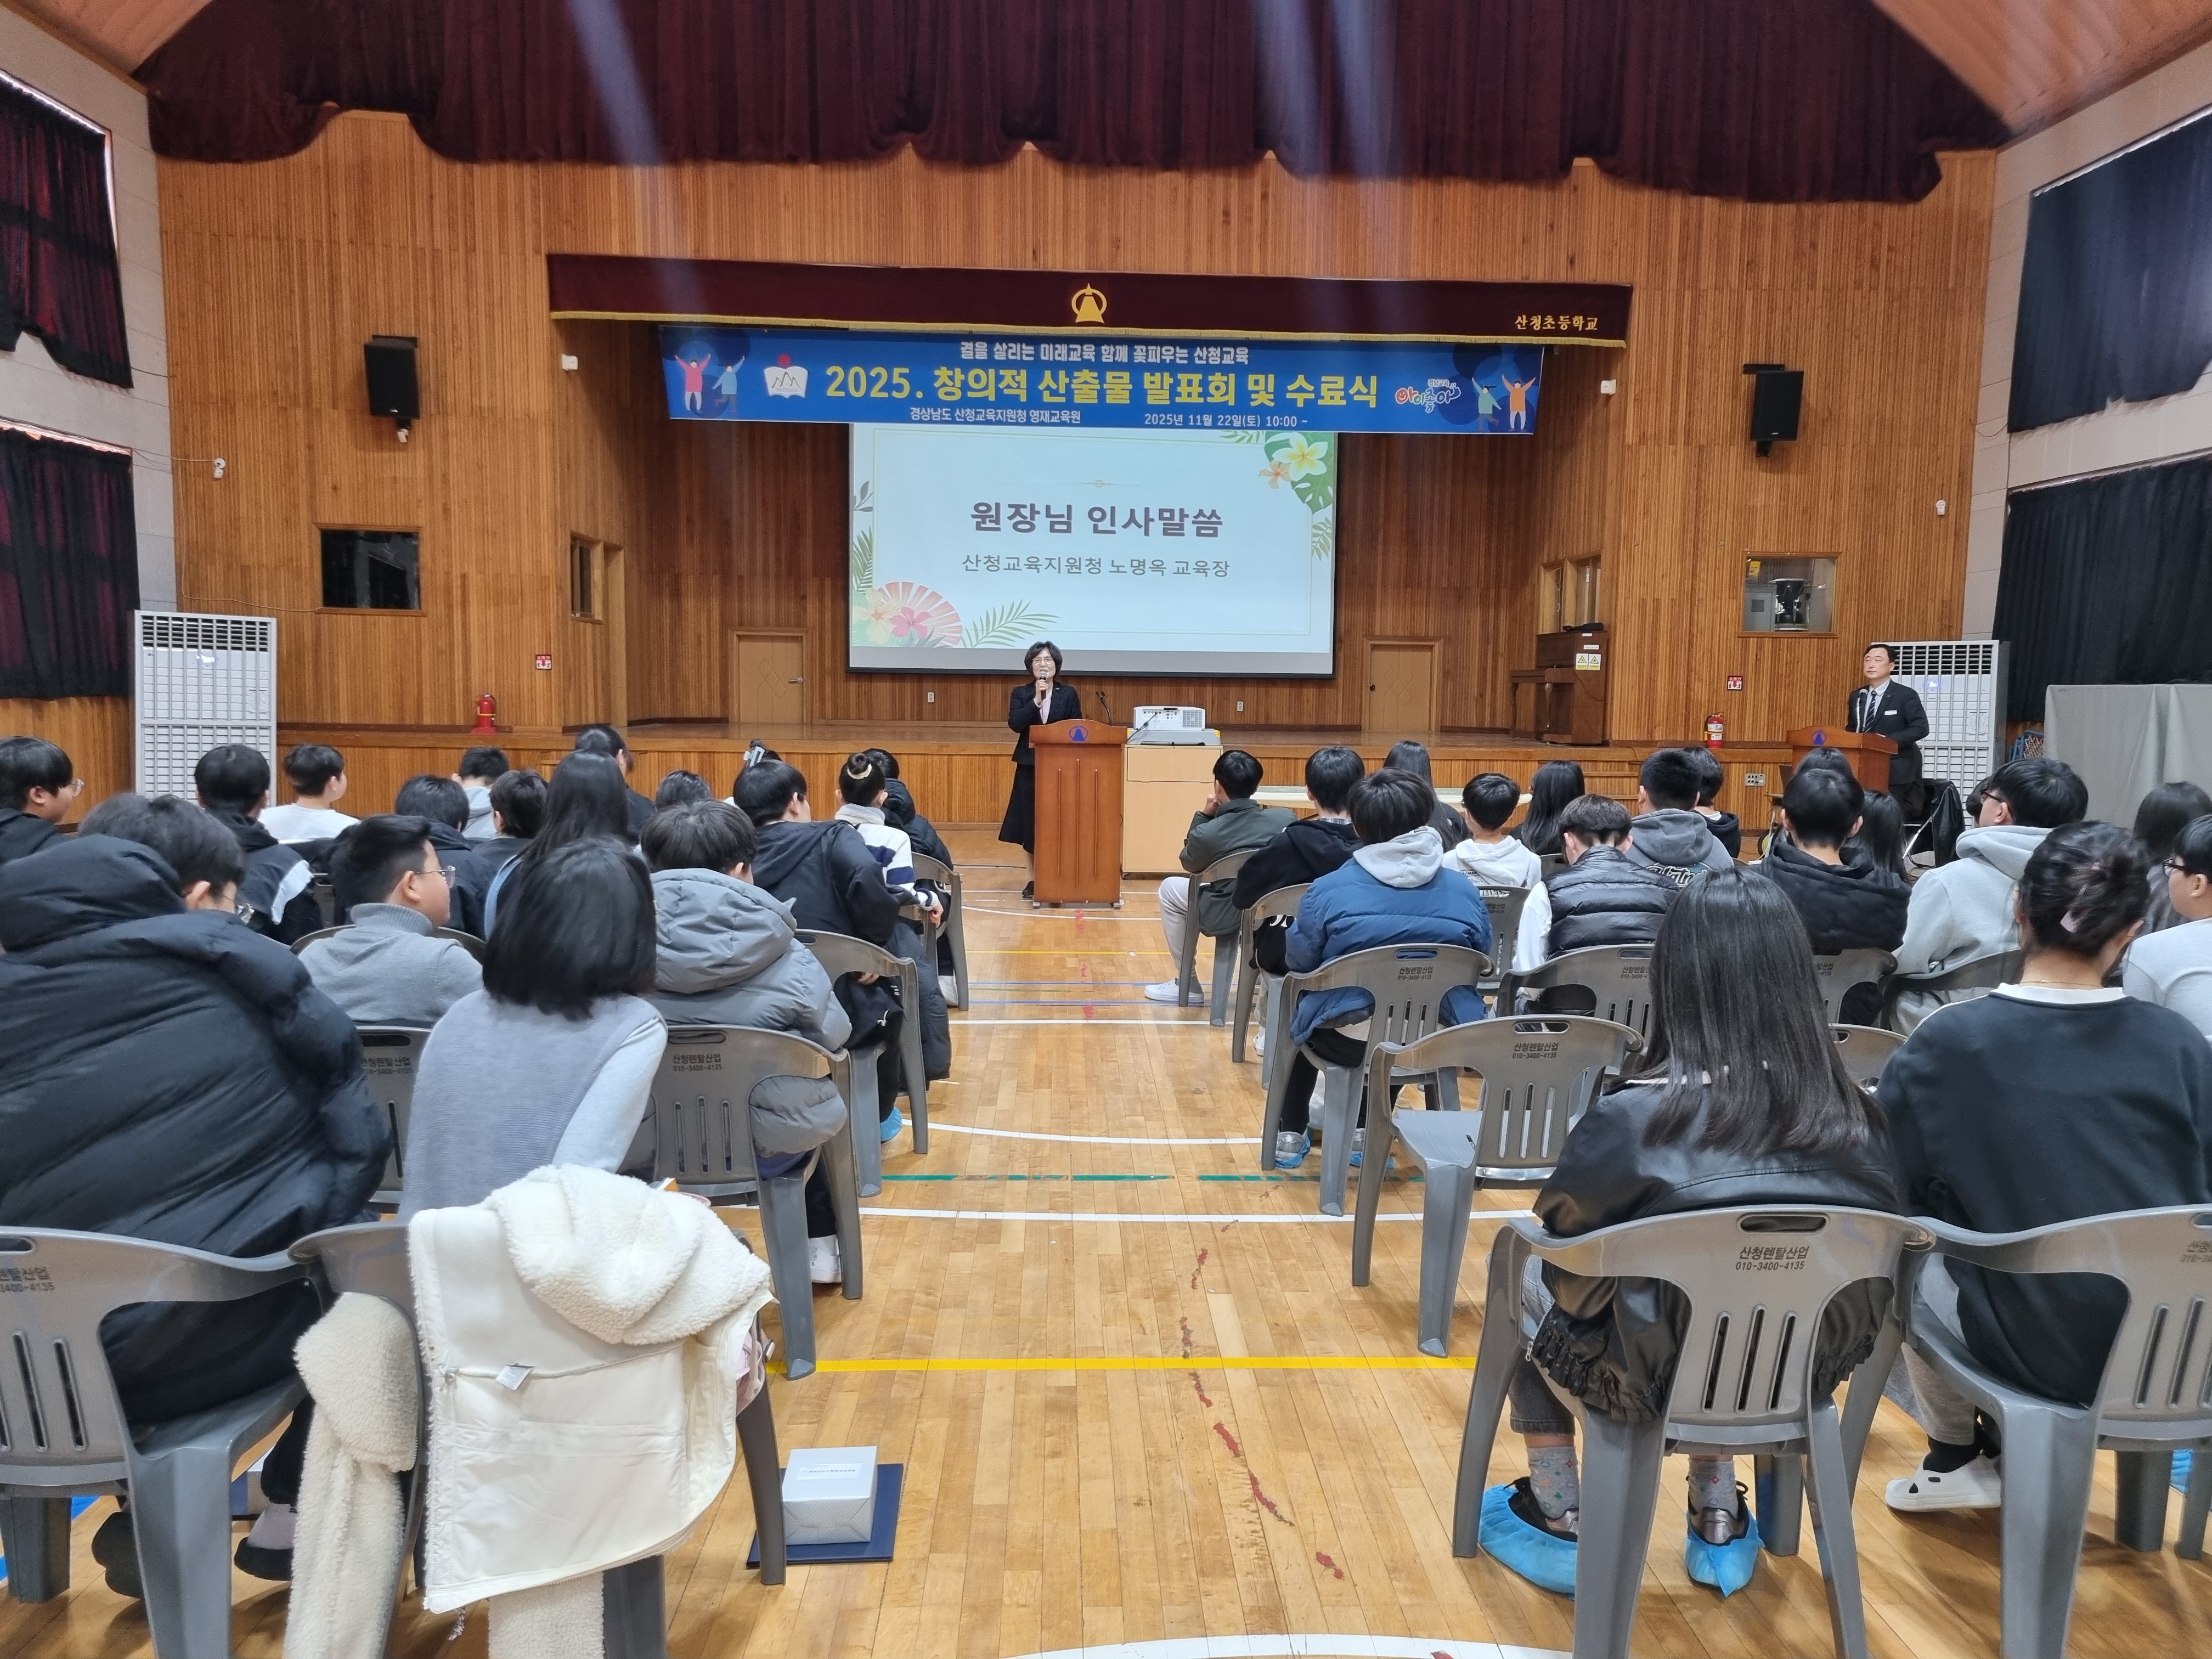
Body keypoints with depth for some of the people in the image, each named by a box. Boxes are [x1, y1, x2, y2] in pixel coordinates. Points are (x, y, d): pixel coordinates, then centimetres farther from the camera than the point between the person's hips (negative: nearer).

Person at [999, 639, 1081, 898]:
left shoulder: (1069, 694, 5)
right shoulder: (1020, 694, 5)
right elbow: (1015, 724, -11)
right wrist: (1036, 701, -19)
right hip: (1030, 767, 1)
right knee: (1030, 823, 3)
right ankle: (1034, 878, 13)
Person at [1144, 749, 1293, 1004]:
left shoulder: (1206, 833, -19)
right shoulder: (1287, 819, -13)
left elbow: (1190, 863, 5)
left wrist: (1204, 814, 2)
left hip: (1226, 918, -3)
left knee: (1170, 889, 22)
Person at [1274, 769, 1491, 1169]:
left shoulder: (1328, 890, -10)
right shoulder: (1465, 892, -1)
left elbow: (1298, 963, 0)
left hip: (1348, 1041, -3)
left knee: (1299, 1006, 32)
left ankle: (1291, 1134, 36)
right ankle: (1365, 1131, 42)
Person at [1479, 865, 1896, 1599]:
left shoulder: (1634, 1115, -26)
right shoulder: (1853, 1116, -14)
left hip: (1657, 1382, -4)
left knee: (1525, 1280, 23)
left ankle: (1557, 1525, 29)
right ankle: (1719, 1524, 34)